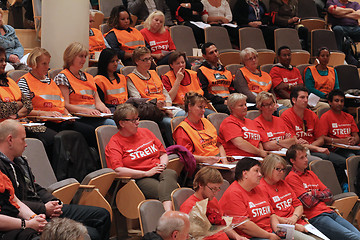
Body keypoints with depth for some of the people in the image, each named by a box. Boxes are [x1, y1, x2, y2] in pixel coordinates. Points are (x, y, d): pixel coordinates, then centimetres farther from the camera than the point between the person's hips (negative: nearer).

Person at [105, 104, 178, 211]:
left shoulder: (145, 132, 24)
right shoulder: (114, 143, 5)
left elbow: (163, 154, 29)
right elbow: (118, 170, -11)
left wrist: (163, 165, 3)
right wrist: (147, 173, -14)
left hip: (159, 173, 4)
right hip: (140, 180, -4)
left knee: (170, 174, -34)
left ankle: (168, 212, -59)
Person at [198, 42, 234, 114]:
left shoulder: (226, 71, 27)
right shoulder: (202, 71, 5)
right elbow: (204, 94, -5)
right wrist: (223, 101, -13)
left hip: (229, 102, 6)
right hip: (215, 104, -6)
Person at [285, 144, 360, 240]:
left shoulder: (311, 174, 21)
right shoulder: (292, 178, -4)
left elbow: (329, 196, 15)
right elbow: (308, 202, -12)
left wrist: (313, 193, -3)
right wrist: (321, 196, 7)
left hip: (329, 212, 8)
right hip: (315, 217, -8)